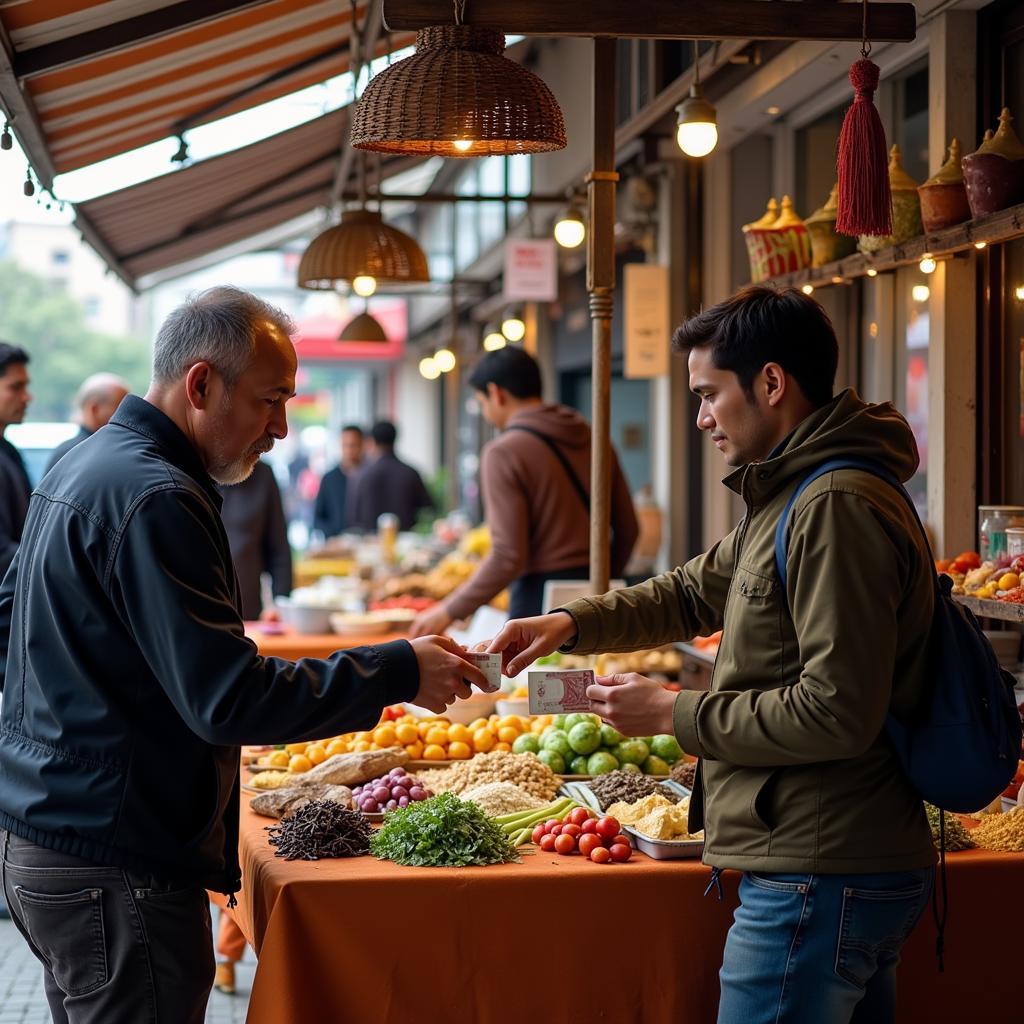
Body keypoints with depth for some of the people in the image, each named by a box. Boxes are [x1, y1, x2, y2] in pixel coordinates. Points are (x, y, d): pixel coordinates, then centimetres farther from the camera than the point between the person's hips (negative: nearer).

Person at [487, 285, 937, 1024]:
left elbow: (838, 713, -23)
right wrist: (571, 623, 9)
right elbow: (695, 591, 24)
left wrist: (676, 714, -14)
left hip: (820, 878, -10)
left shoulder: (838, 510, -19)